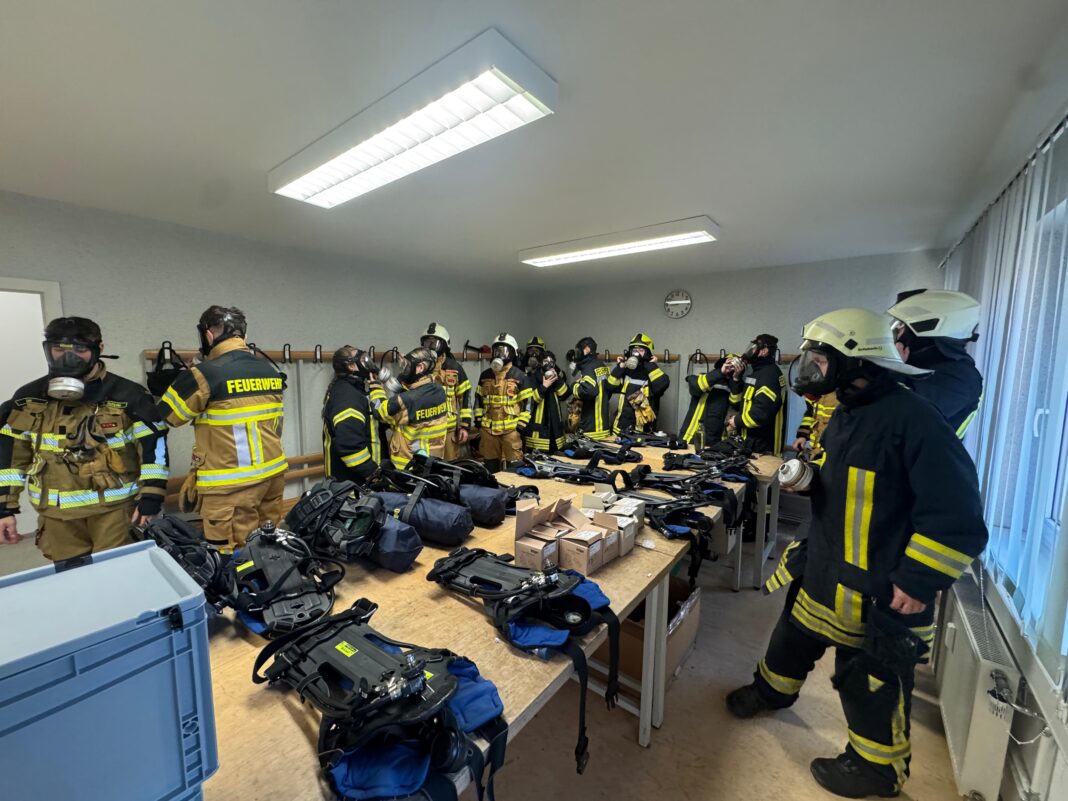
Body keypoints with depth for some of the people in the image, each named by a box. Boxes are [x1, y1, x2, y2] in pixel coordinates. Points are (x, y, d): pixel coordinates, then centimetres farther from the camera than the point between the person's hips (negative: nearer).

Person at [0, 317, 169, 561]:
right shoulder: (29, 399, 2)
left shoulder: (127, 395, -11)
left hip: (114, 508, -4)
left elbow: (154, 444, -9)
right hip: (56, 513, 4)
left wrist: (151, 497, -12)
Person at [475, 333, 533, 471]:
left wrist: (521, 426, -7)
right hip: (488, 428, 4)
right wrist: (478, 420, 11)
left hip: (511, 428, -4)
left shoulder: (519, 376, -3)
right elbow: (478, 399, 16)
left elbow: (526, 403, -3)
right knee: (490, 466, 13)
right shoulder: (485, 375, 10)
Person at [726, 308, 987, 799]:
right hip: (827, 571, 8)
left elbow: (957, 514, -23)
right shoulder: (847, 412, 4)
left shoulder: (911, 418, -24)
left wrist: (918, 582, -20)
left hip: (881, 592, -8)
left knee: (872, 683, 14)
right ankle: (773, 689, 52)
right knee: (797, 633, 25)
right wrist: (805, 477, -1)